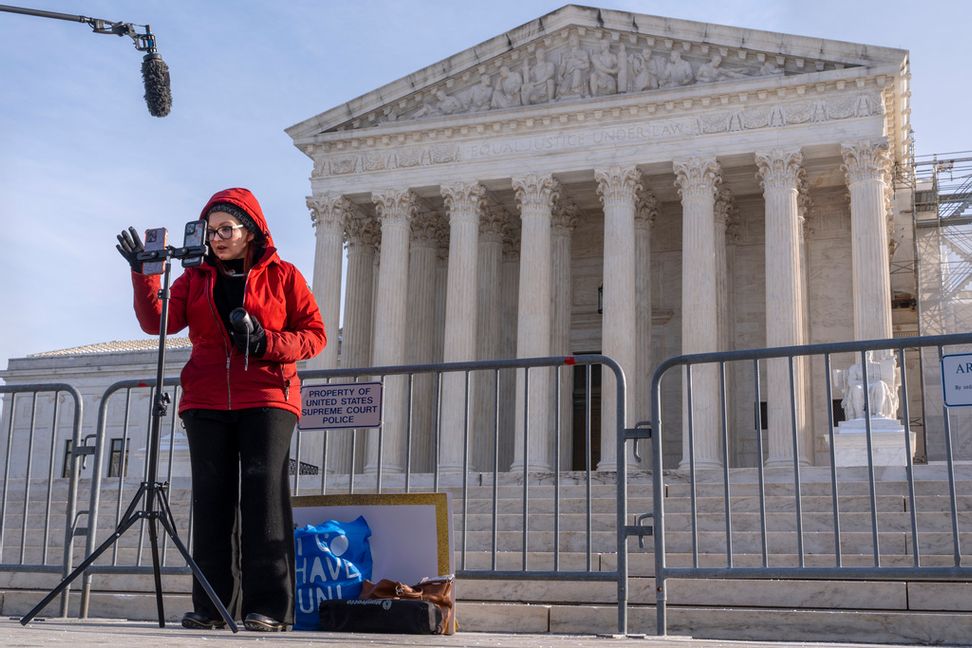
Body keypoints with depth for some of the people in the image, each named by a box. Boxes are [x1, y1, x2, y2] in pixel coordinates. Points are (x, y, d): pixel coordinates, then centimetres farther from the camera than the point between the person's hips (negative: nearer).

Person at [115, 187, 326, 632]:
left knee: (264, 496, -11)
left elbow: (315, 334, 5)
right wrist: (143, 273, -10)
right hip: (207, 404, 3)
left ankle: (269, 608, -10)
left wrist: (268, 343, -12)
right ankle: (212, 607, 5)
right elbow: (157, 321, 3)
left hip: (266, 400, -3)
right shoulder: (196, 278, 17)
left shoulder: (283, 276, 9)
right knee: (211, 501, 1)